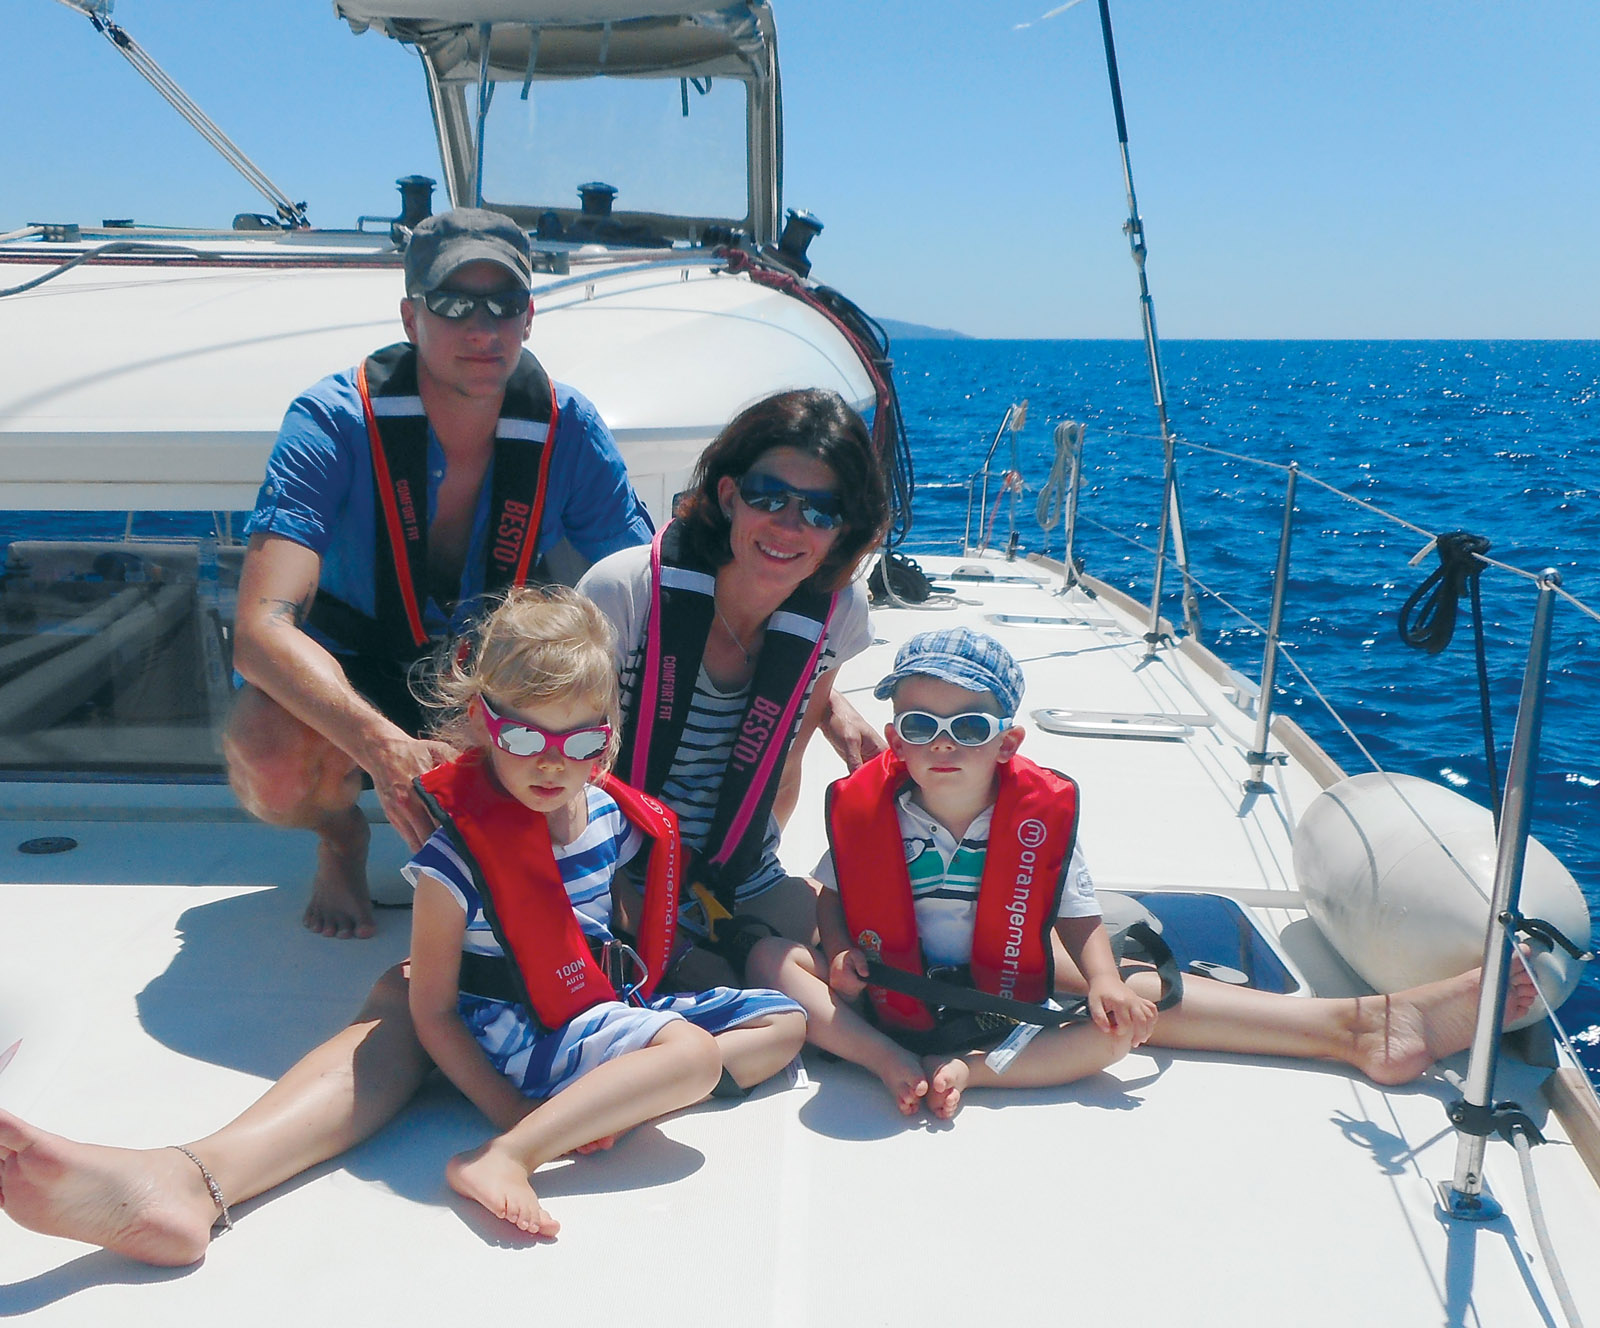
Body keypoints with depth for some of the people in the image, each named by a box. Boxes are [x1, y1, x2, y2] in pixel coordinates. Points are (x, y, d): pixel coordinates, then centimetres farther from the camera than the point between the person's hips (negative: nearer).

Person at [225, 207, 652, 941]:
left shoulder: (567, 428, -14)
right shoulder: (334, 421, -24)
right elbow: (261, 629, -35)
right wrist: (383, 748, -53)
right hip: (349, 685, -2)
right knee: (272, 762, -36)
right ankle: (339, 832, 4)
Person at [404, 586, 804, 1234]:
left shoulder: (608, 812, -1)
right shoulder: (458, 856, -17)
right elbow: (432, 1011, -12)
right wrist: (512, 1114, -20)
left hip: (614, 1003, 8)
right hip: (527, 1034, -8)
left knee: (785, 1022, 6)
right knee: (692, 1051, -29)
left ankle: (614, 1099, -13)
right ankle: (503, 1159, -31)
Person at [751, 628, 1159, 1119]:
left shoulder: (1044, 817, -8)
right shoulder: (862, 808, -6)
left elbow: (1079, 918, 2)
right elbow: (834, 895, 8)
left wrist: (1104, 980, -16)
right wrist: (840, 952, -12)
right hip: (887, 1003, 1)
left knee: (1129, 1023, -21)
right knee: (768, 956, -18)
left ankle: (967, 1069, -25)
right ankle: (890, 1061, -26)